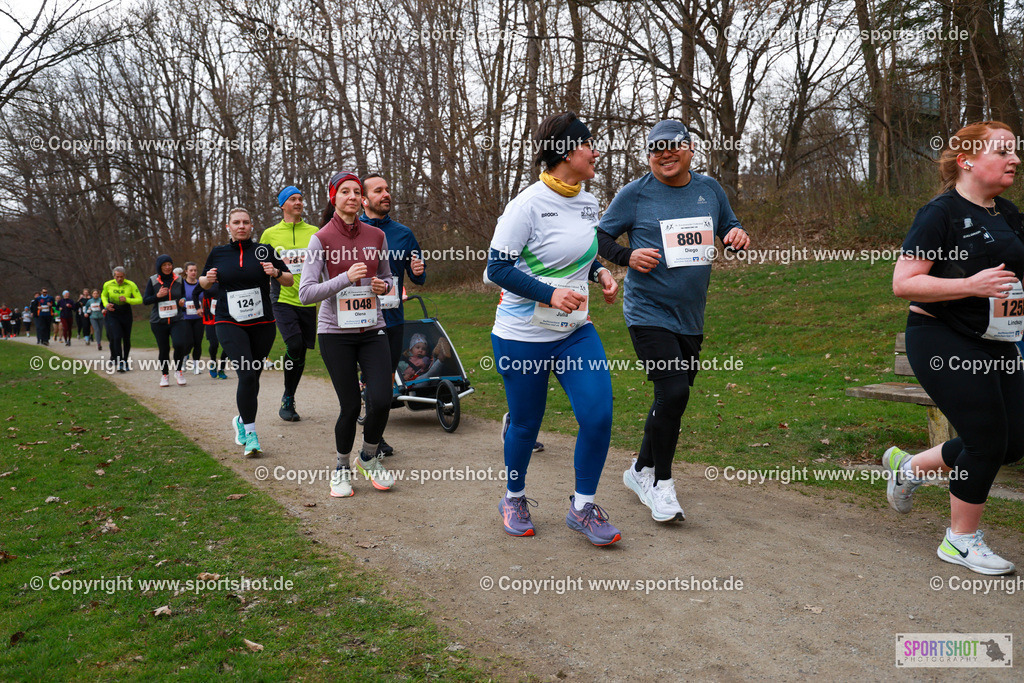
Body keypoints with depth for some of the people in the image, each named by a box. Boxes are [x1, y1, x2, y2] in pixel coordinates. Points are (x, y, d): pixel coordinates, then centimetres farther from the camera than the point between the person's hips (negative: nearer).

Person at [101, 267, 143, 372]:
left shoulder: (131, 285, -10)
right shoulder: (108, 285, -5)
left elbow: (139, 300, -10)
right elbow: (103, 296, 15)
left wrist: (127, 299, -25)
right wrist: (106, 304, -5)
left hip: (126, 313, 1)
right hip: (112, 314, -1)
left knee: (127, 339, 7)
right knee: (116, 337, -14)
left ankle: (125, 360, 26)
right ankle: (120, 363, -12)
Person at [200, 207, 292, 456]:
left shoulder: (264, 251, 4)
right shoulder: (218, 253, 8)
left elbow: (289, 281, 7)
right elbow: (203, 282, 21)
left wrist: (276, 273, -14)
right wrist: (208, 279, -2)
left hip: (262, 324, 1)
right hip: (229, 323, -1)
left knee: (253, 378, 7)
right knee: (247, 374, -18)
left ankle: (242, 420, 34)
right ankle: (250, 433, -8)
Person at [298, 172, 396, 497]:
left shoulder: (376, 236, 6)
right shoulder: (321, 239, -5)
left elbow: (388, 278, 20)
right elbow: (305, 293, -12)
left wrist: (384, 285, -4)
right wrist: (345, 278, -23)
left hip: (372, 329, 3)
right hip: (336, 332, -3)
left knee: (381, 399, -9)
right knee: (350, 406, -1)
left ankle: (369, 457, 20)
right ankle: (342, 467, 25)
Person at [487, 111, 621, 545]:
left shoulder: (588, 202, 7)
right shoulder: (528, 205, -15)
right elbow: (498, 267, -15)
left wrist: (599, 272, 2)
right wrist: (550, 294, -24)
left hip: (575, 332, 6)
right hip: (522, 336, -6)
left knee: (599, 415, -6)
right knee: (525, 425, 7)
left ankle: (583, 508, 13)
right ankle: (514, 498, 34)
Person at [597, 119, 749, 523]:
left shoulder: (710, 189, 9)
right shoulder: (634, 194, -4)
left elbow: (729, 227, 21)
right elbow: (600, 236, 3)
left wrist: (738, 236, -2)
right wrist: (628, 257, -16)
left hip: (690, 318, 6)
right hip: (648, 312, -6)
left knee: (673, 398, 13)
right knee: (673, 392, -17)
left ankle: (641, 471, 33)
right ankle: (661, 482, 2)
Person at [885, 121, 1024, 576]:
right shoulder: (941, 214, -12)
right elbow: (903, 283, -19)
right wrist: (970, 285, -25)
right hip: (943, 343, -8)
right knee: (987, 439, -7)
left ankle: (909, 466, 28)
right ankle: (961, 541, 14)